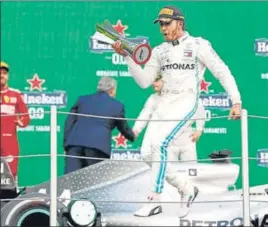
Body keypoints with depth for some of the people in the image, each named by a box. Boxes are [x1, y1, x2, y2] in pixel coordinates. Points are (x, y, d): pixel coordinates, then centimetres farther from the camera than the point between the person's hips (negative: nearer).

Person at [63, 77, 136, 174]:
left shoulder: (82, 99, 22)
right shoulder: (117, 106, 16)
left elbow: (69, 122, 16)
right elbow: (124, 128, 31)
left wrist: (66, 144, 17)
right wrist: (133, 137, 52)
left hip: (75, 144, 2)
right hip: (98, 146, -2)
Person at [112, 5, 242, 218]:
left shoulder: (199, 45, 0)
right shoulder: (159, 51, 14)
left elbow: (223, 72, -1)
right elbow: (144, 81, 9)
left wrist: (236, 101, -10)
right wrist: (127, 56, -1)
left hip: (186, 102, -6)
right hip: (164, 104, 6)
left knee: (159, 145, -23)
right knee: (150, 154, -2)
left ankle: (155, 201, -17)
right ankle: (186, 188, 18)